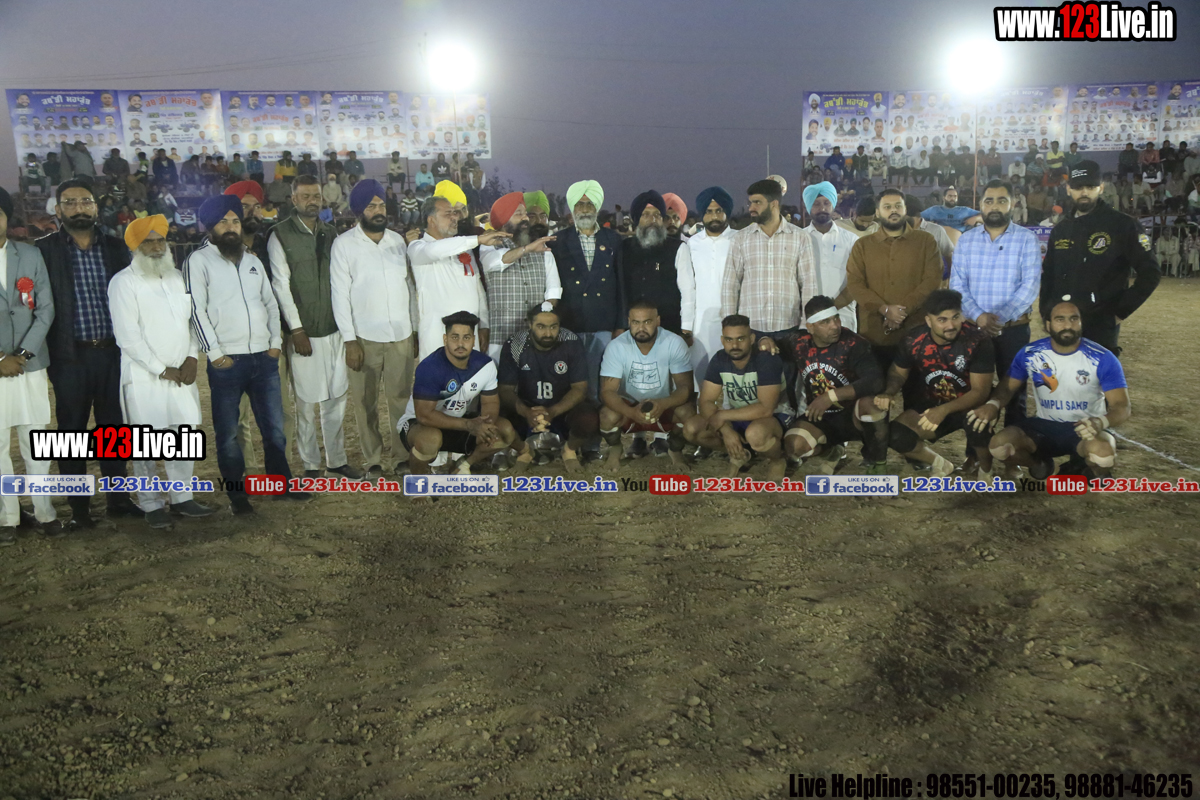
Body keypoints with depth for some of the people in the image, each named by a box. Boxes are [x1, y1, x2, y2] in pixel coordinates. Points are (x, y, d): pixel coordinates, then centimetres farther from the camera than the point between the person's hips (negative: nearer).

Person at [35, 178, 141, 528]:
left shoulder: (116, 247, 7)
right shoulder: (44, 249, -1)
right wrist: (46, 353, -9)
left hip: (113, 353, 2)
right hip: (70, 356, -2)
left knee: (113, 427, 11)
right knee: (71, 431, 6)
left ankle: (118, 498, 23)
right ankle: (78, 508, 16)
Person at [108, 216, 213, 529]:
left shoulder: (177, 277, 13)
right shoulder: (124, 282, -6)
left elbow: (192, 320, 14)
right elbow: (127, 336, -11)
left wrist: (191, 357, -1)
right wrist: (161, 369, -12)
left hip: (181, 374, 6)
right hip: (144, 376, -5)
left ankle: (182, 497, 19)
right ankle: (151, 505, 10)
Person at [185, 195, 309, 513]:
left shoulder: (253, 260, 15)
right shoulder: (198, 260, -2)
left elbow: (270, 302, 16)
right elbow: (196, 310, -8)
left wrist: (275, 341, 5)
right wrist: (215, 353, -12)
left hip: (263, 357, 5)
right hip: (226, 361, -4)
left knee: (274, 427, 10)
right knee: (227, 433, 5)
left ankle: (282, 482, 24)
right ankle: (237, 493, 16)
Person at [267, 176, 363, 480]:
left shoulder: (330, 233, 11)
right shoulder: (280, 235, -4)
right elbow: (281, 285, -8)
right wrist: (297, 329, -12)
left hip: (334, 329, 5)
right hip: (303, 332, -5)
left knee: (336, 398, 10)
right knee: (306, 403, 1)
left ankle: (337, 459, 23)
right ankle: (311, 464, 14)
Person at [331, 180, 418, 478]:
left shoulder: (398, 240, 8)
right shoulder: (344, 244, -2)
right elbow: (340, 294, -4)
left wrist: (416, 330, 10)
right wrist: (349, 340, -9)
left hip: (401, 335, 2)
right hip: (364, 338, -2)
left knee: (402, 399, 4)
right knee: (366, 403, 5)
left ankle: (403, 457, 15)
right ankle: (372, 461, 16)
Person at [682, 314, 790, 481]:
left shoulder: (767, 360, -25)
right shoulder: (719, 360, -10)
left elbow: (766, 409, -32)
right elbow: (706, 402, -11)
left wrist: (722, 415, -26)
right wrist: (725, 429, -29)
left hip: (773, 416, -5)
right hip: (736, 416, 5)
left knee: (755, 434, -41)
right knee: (690, 429, -16)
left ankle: (776, 460, -4)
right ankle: (739, 454, 9)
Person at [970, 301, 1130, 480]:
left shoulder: (1102, 359, -13)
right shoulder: (1030, 354, -5)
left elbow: (1122, 406, -15)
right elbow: (1007, 387, 4)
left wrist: (1100, 423, -40)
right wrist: (993, 404, -22)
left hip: (1085, 429, -2)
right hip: (1044, 427, 2)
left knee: (1102, 452, -39)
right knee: (999, 446, -27)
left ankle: (1095, 472, 4)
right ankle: (1038, 463, 11)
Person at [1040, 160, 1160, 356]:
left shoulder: (1123, 225, -4)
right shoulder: (1060, 230, 12)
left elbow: (1150, 273, -5)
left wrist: (1120, 312, -9)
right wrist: (1046, 313, 10)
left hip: (1102, 329, -5)